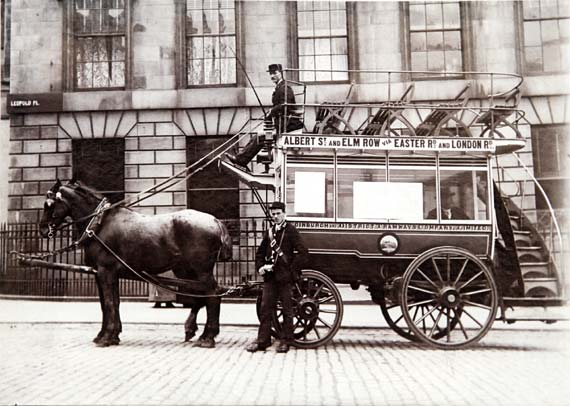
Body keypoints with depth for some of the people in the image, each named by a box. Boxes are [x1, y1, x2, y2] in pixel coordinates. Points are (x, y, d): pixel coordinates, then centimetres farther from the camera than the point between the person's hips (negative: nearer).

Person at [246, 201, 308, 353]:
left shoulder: (291, 231, -4)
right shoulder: (270, 232, 13)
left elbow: (302, 252, -11)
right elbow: (260, 252, 21)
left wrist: (293, 270, -12)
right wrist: (260, 267, 6)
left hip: (285, 277, -5)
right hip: (270, 277, 5)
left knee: (287, 310, 5)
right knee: (266, 308, 6)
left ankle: (285, 341, 14)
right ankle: (262, 340, 13)